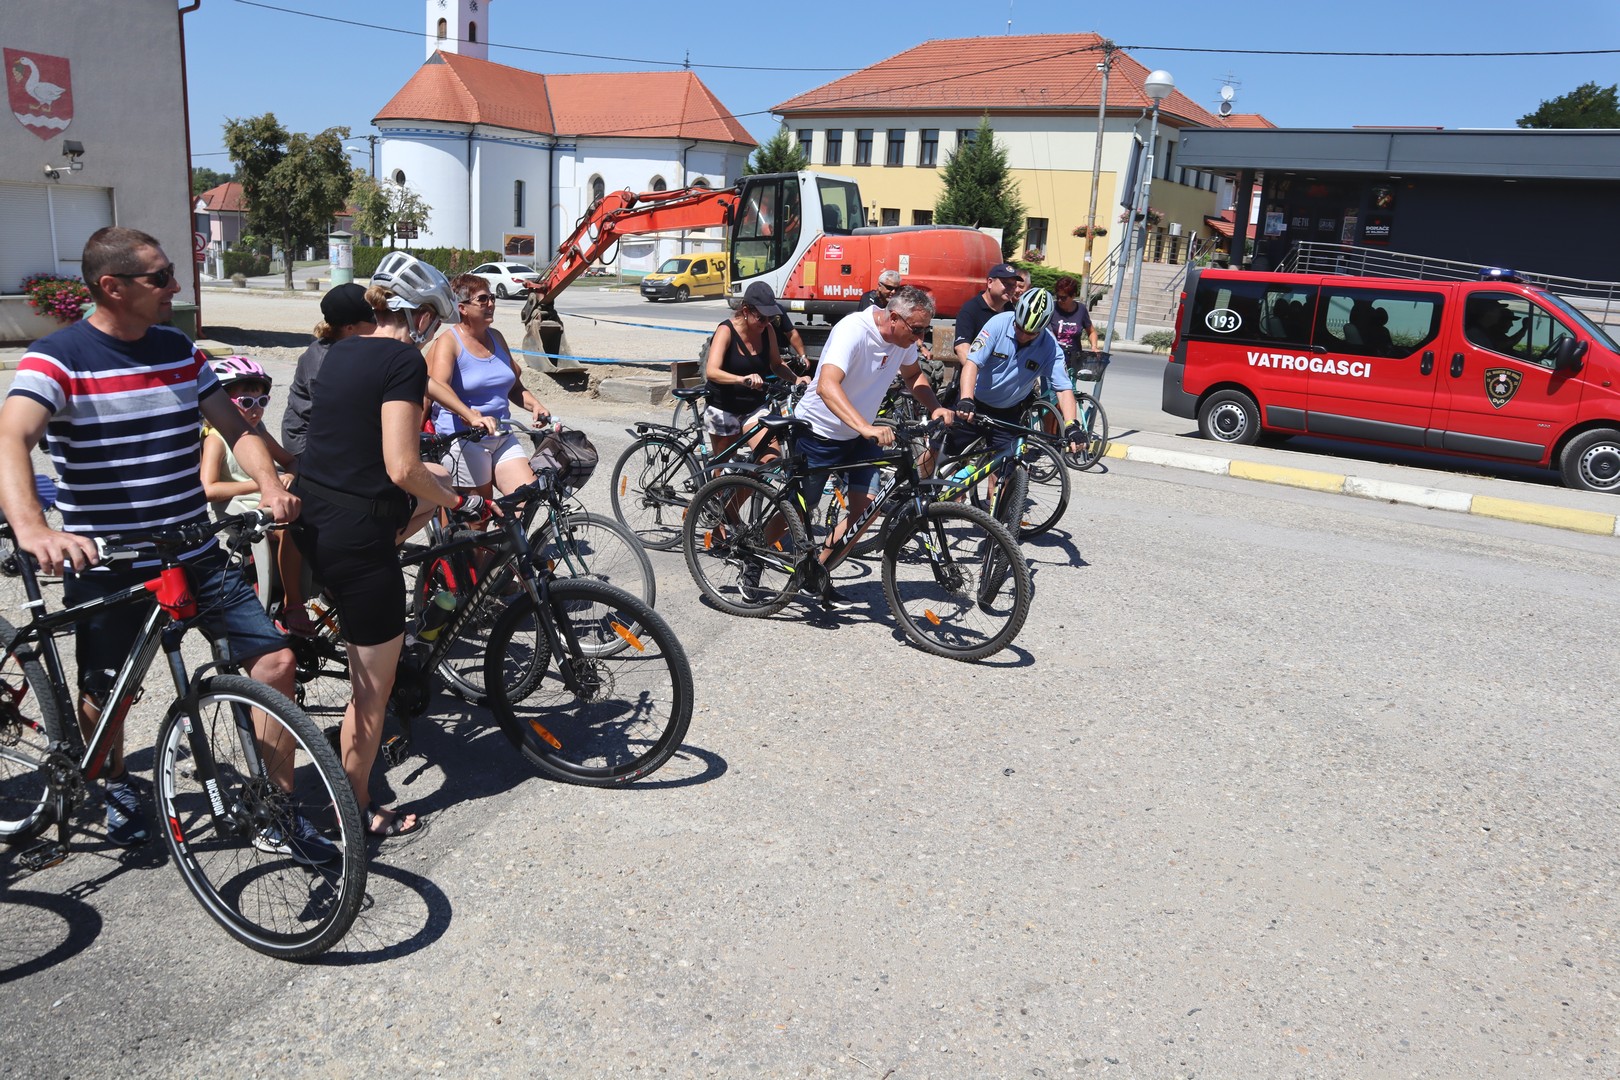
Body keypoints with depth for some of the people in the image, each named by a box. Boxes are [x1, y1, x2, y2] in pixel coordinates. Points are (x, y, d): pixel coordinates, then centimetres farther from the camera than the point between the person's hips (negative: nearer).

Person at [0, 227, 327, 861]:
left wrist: (270, 484, -13)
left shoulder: (180, 352, 6)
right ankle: (116, 784, 46)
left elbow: (236, 430, 8)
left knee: (275, 658, -7)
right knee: (104, 695, 11)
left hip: (194, 553, 4)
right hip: (105, 565, -3)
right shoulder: (57, 359, -10)